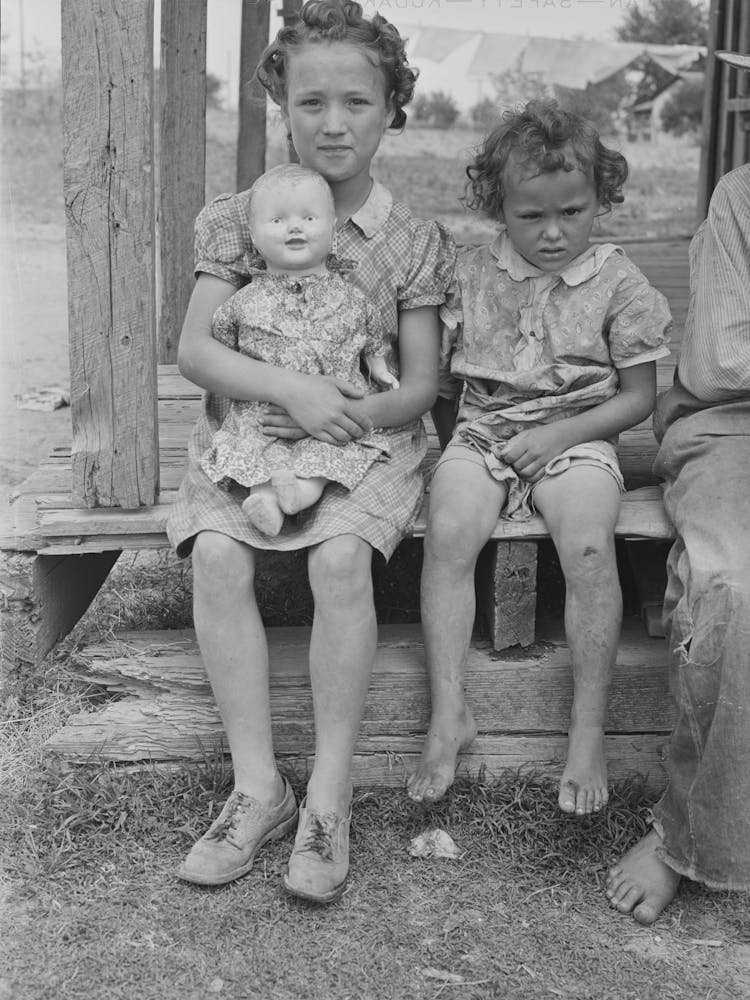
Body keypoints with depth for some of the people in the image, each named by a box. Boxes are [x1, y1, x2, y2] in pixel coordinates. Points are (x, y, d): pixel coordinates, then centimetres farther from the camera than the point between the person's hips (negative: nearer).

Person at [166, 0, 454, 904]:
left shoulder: (414, 241, 2)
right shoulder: (237, 219, 3)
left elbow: (420, 384, 0)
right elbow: (194, 349, -5)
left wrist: (354, 414, -19)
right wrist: (291, 388, -21)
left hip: (366, 440, -1)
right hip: (245, 434, 2)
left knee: (340, 558, -30)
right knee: (215, 555, -27)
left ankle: (329, 797, -18)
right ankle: (257, 787, -16)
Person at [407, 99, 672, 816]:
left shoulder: (618, 283, -1)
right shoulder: (470, 275, 5)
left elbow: (638, 396, 1)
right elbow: (441, 379, 15)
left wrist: (561, 433, -10)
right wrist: (456, 442, 2)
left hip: (576, 439, -2)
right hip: (481, 433, 2)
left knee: (588, 544, -30)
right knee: (448, 530, -27)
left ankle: (588, 729, -17)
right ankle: (448, 713, -19)